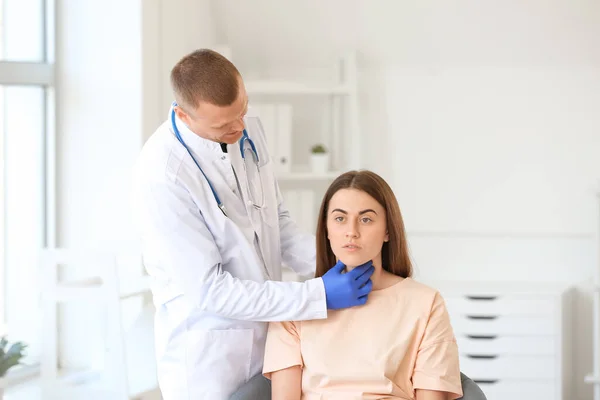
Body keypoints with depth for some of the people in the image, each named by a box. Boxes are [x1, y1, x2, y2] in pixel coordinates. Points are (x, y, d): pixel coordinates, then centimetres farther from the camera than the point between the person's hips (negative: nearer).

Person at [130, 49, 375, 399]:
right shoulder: (160, 175, -24)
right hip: (208, 359, -6)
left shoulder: (249, 129, -3)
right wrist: (320, 295, -23)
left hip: (270, 341, 6)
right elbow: (209, 290, -22)